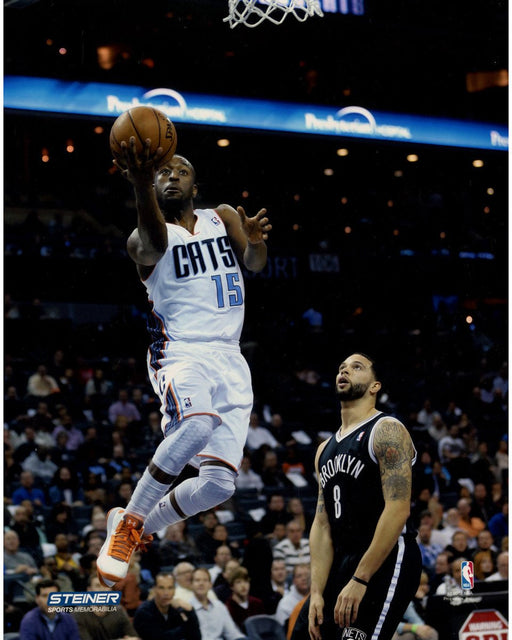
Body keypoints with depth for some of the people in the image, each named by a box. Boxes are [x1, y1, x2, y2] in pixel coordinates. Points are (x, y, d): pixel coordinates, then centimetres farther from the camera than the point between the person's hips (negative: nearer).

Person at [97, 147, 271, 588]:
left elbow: (255, 263, -2)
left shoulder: (224, 218, 15)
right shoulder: (145, 240, 0)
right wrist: (142, 186, -48)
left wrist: (256, 240, -28)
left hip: (230, 361, 5)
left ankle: (140, 527, 19)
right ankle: (128, 523, -22)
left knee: (220, 484, -5)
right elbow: (152, 242, -26)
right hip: (180, 352, -5)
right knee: (198, 423, -38)